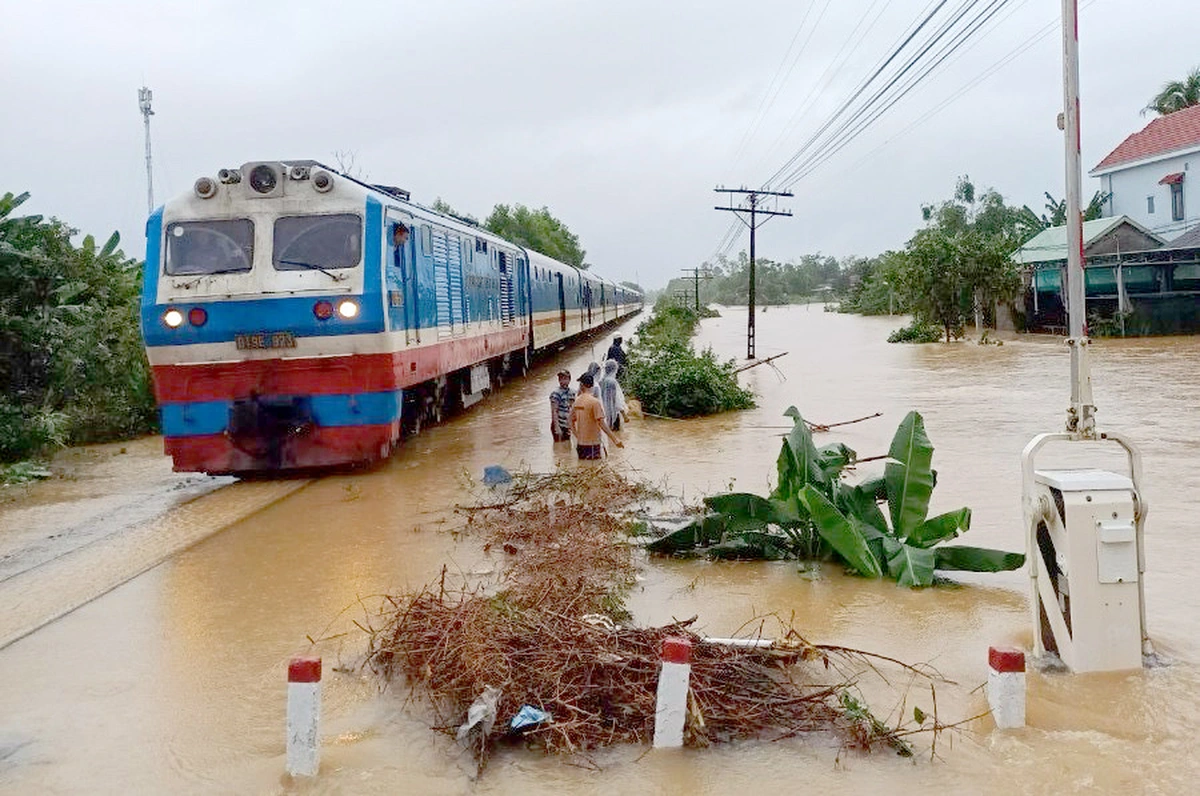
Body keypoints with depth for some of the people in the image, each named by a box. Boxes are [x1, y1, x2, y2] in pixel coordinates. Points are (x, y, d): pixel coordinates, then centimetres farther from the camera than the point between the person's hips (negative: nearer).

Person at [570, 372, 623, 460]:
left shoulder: (577, 401, 5)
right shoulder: (594, 401, -14)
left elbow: (572, 422, 12)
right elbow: (601, 423, -19)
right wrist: (615, 439, -17)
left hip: (580, 443, 6)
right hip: (592, 444, -6)